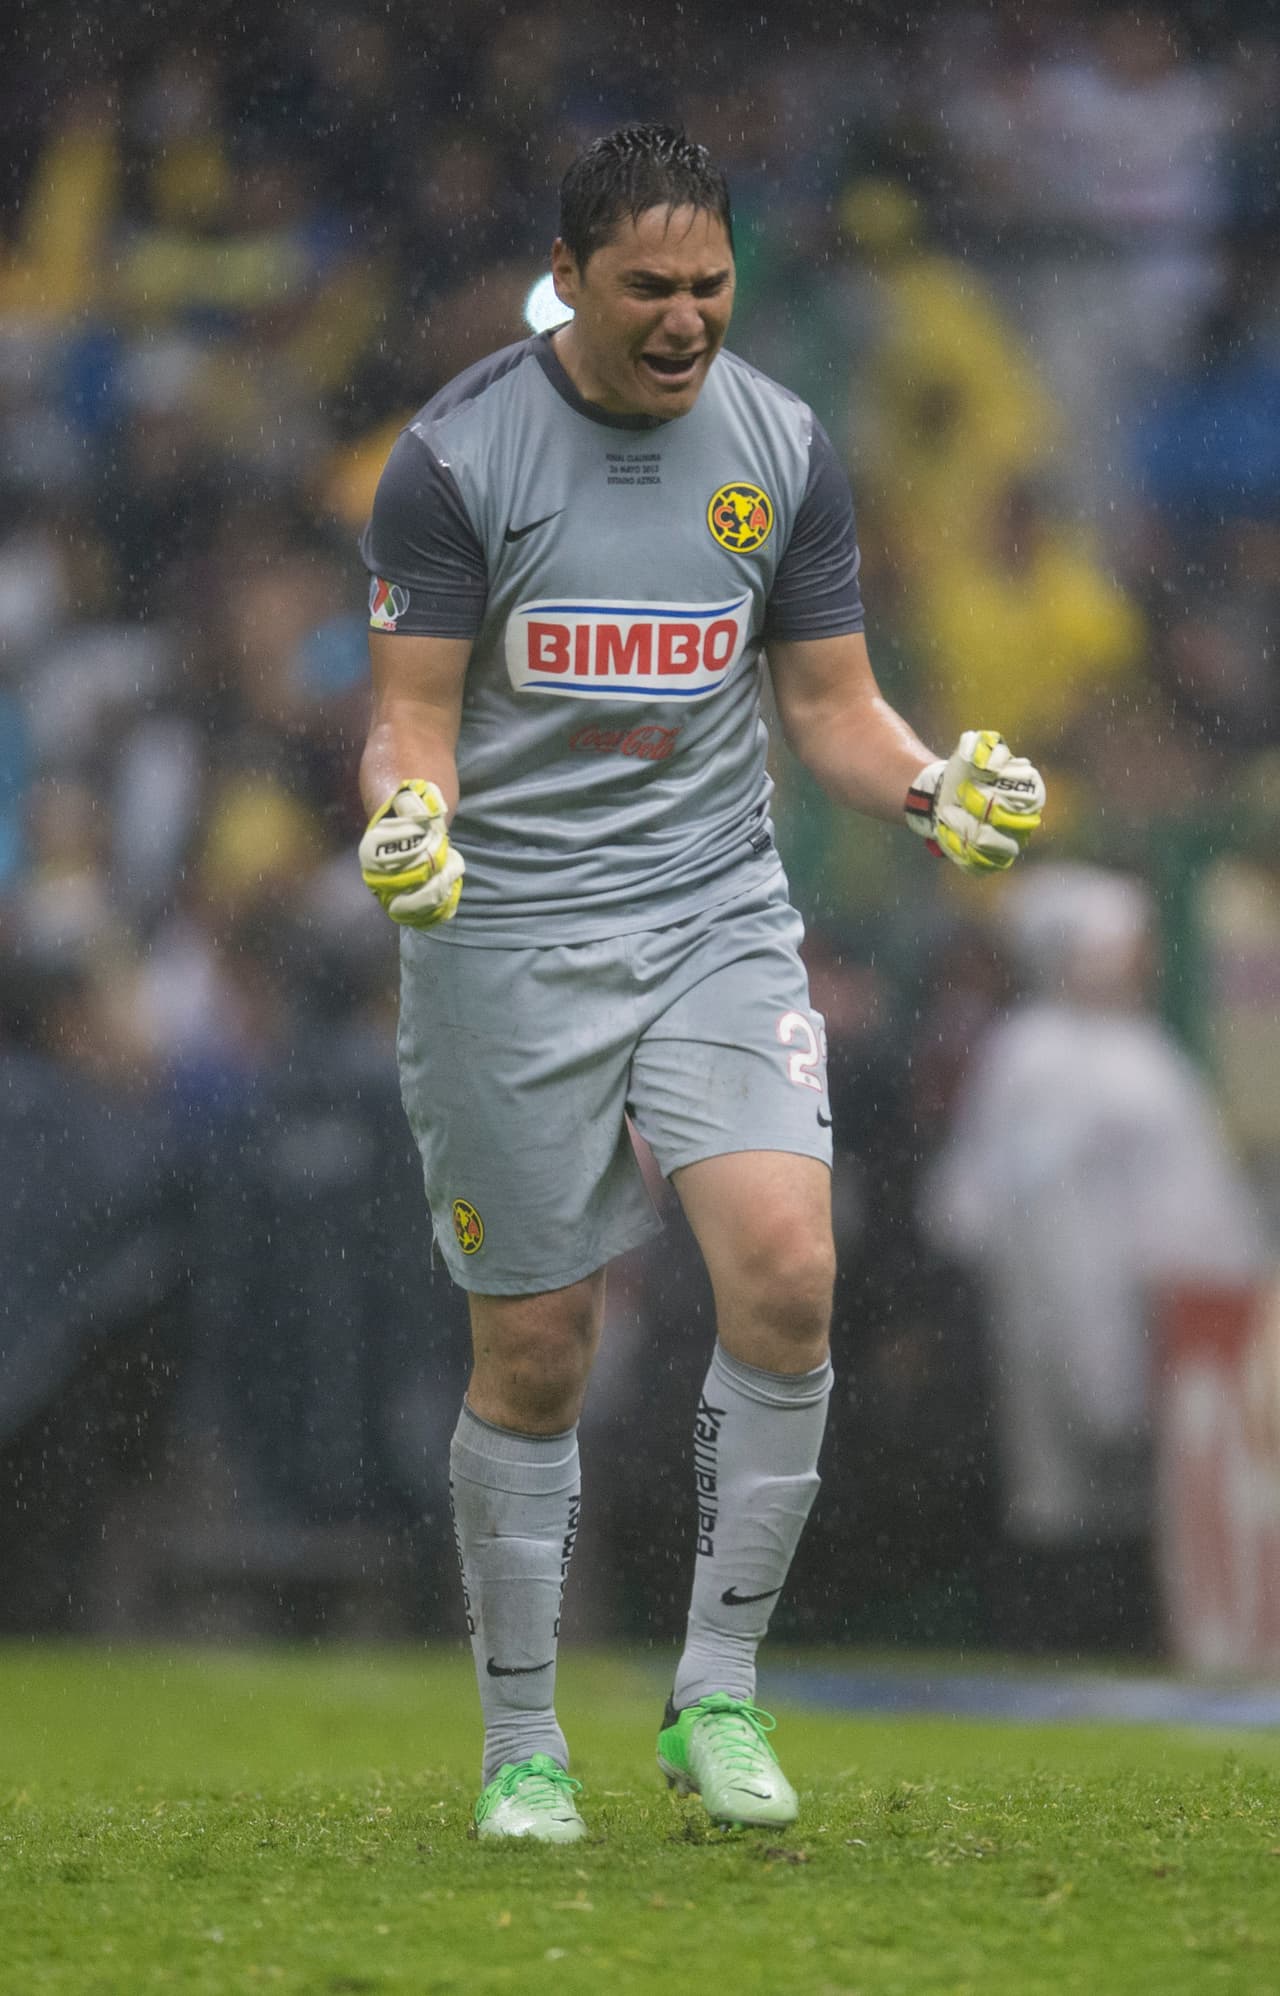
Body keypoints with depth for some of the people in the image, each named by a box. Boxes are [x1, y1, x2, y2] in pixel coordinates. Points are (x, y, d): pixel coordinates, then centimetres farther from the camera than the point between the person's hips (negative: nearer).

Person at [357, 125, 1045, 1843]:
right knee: (533, 1359, 1)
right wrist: (405, 821, -27)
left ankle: (717, 1696, -5)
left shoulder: (783, 450, 4)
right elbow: (413, 716, -5)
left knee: (786, 1270, -19)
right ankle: (521, 1748, 18)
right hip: (508, 941, -2)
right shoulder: (455, 456, -6)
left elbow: (830, 706, 10)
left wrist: (933, 789, -10)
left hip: (718, 918, 2)